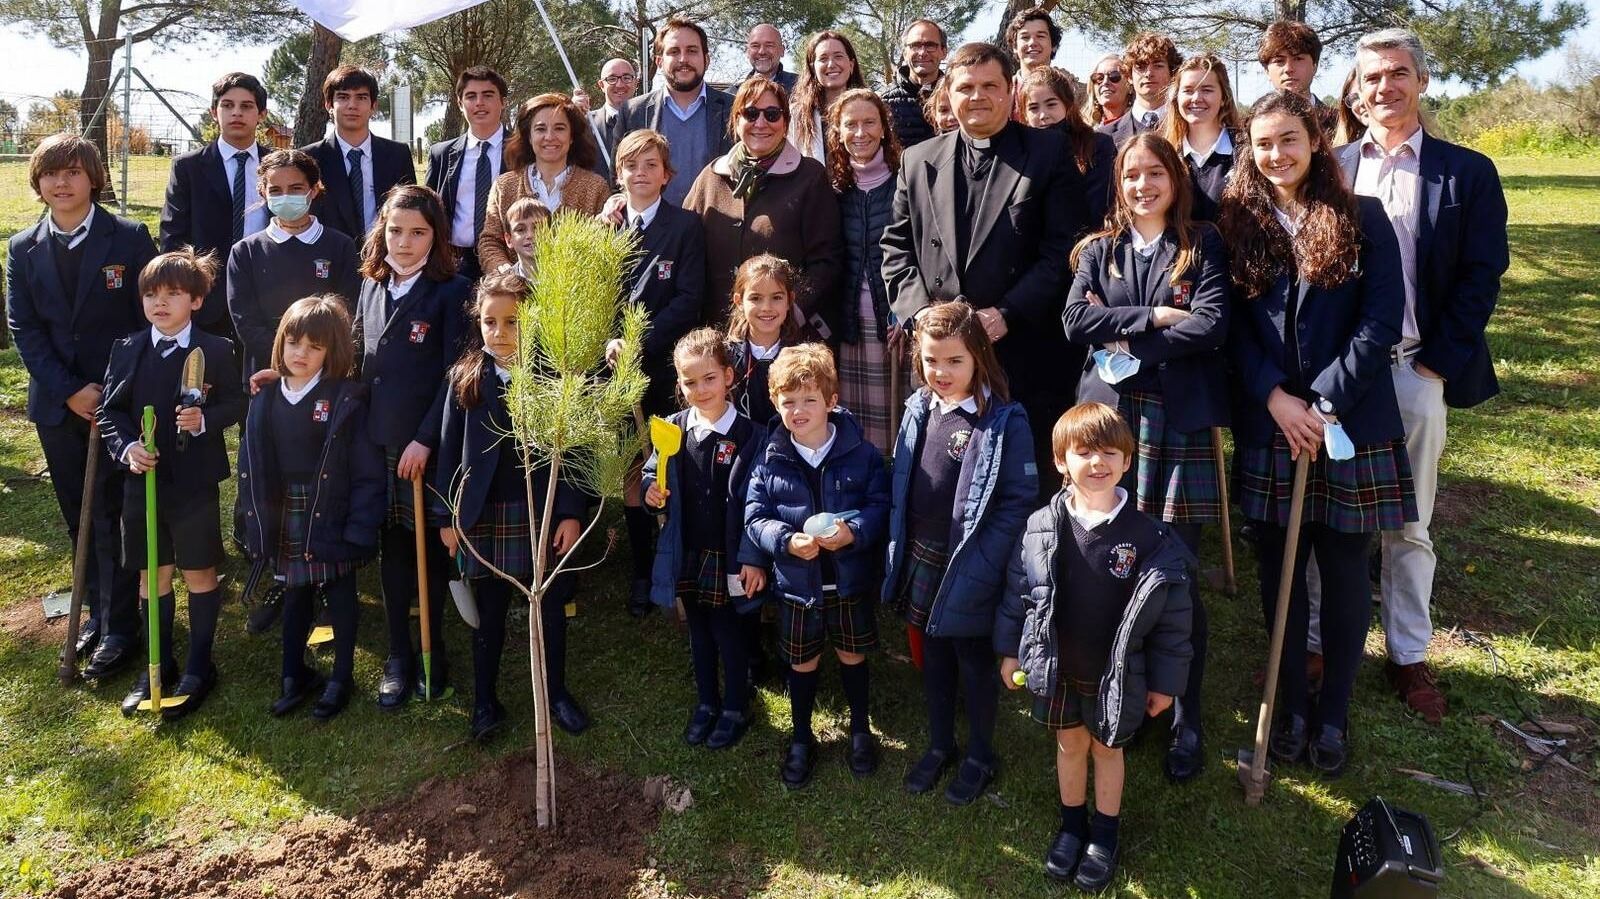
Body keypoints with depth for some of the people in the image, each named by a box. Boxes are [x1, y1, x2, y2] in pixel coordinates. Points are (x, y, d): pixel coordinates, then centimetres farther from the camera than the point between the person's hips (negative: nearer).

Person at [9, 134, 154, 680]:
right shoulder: (23, 249, 6)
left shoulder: (130, 239, -4)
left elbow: (149, 320, -5)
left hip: (120, 401, -4)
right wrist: (69, 391, -10)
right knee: (79, 517, 11)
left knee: (111, 516, -1)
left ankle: (119, 627, 8)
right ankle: (98, 609, 25)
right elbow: (24, 329, 2)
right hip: (57, 405, 4)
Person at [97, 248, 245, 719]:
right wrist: (126, 447, -12)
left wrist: (205, 420, -20)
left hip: (195, 481, -3)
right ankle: (158, 665, 28)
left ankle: (199, 667, 21)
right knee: (152, 575, 13)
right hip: (142, 480, 3)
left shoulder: (215, 350, -6)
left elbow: (236, 404, -1)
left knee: (199, 574, 7)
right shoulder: (126, 350, 2)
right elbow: (109, 411, 5)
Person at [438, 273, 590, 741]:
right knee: (489, 612, 14)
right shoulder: (466, 377, -2)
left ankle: (556, 692, 31)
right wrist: (448, 515, 0)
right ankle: (485, 699, 28)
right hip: (484, 514, 1)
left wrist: (571, 512, -9)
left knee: (551, 609, 13)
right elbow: (450, 448, 1)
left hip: (546, 511, -1)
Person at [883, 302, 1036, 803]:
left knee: (975, 664, 13)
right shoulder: (918, 410, 1)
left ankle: (981, 755, 34)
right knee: (933, 659, 21)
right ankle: (940, 745, 41)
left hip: (969, 572, -5)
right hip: (921, 565, 5)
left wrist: (980, 566, -19)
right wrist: (899, 551, 5)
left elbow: (1019, 501, -17)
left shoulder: (1004, 421, -17)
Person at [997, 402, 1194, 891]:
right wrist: (1010, 651, 5)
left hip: (1115, 675, -1)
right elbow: (1017, 592, 0)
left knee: (1107, 749, 18)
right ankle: (1072, 825, 42)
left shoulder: (1148, 537, -16)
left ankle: (1105, 834, 39)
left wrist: (1164, 681, -6)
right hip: (1057, 668, 2)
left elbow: (1170, 612, -10)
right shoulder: (1041, 528, -11)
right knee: (1069, 745, 20)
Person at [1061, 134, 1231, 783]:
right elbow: (1076, 320, -2)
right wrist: (1155, 317, -9)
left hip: (1179, 424, -2)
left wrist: (1127, 343, -8)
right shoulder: (1099, 249, 13)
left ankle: (1186, 720, 15)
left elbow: (1211, 325, -9)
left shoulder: (1203, 246, 6)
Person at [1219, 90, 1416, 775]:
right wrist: (1276, 397, -12)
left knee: (1344, 571, 7)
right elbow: (1234, 327, 0)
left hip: (1351, 422, -1)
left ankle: (1333, 713, 23)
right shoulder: (1239, 223, 4)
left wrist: (1325, 400, -15)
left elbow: (1382, 321, -7)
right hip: (1268, 423, 2)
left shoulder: (1363, 218, -1)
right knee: (1279, 569, 9)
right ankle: (1291, 706, 25)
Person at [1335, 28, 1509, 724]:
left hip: (1416, 372, 0)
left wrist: (1437, 361, -8)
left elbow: (1482, 276, 0)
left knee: (1408, 525, 10)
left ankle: (1408, 655, 24)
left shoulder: (1467, 172, 3)